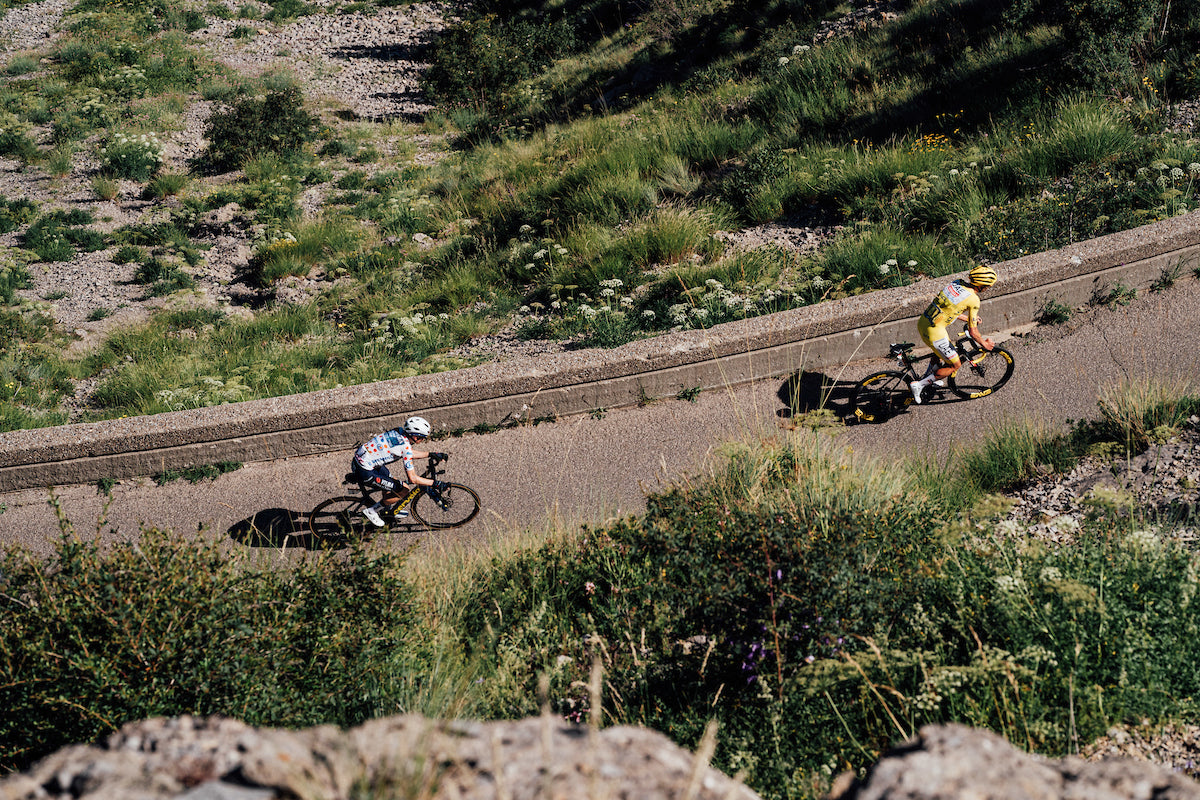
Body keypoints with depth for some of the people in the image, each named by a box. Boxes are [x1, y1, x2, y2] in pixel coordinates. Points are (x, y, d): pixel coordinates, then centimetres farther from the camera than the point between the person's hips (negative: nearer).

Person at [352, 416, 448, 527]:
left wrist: (431, 454, 20)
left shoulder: (400, 433, 2)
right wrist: (435, 484, -14)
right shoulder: (405, 446, -22)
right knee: (403, 491, -3)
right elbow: (413, 478, -19)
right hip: (365, 471, -9)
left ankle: (388, 509, 49)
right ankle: (371, 511, 9)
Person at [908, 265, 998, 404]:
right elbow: (973, 332, -9)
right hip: (934, 332, -8)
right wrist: (984, 344, 10)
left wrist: (968, 318, 34)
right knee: (955, 365, 11)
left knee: (948, 344, 36)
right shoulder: (973, 300, -12)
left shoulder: (957, 283, 9)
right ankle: (919, 385, 9)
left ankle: (929, 376, 47)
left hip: (922, 322, 8)